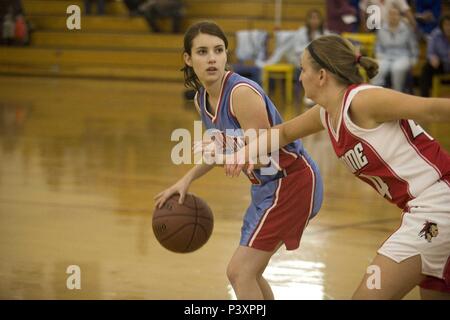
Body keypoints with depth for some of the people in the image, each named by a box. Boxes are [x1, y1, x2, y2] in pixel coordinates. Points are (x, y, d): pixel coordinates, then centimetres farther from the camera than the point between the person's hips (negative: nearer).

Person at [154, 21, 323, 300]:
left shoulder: (242, 93, -24)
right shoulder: (202, 99, 2)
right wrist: (187, 179, 11)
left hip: (292, 180, -9)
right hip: (266, 185, 9)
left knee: (239, 272, -12)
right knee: (247, 272, 18)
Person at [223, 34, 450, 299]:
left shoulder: (362, 100, -14)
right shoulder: (326, 113, 12)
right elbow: (285, 132, 29)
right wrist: (245, 153, 14)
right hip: (423, 208, 10)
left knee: (367, 295, -10)